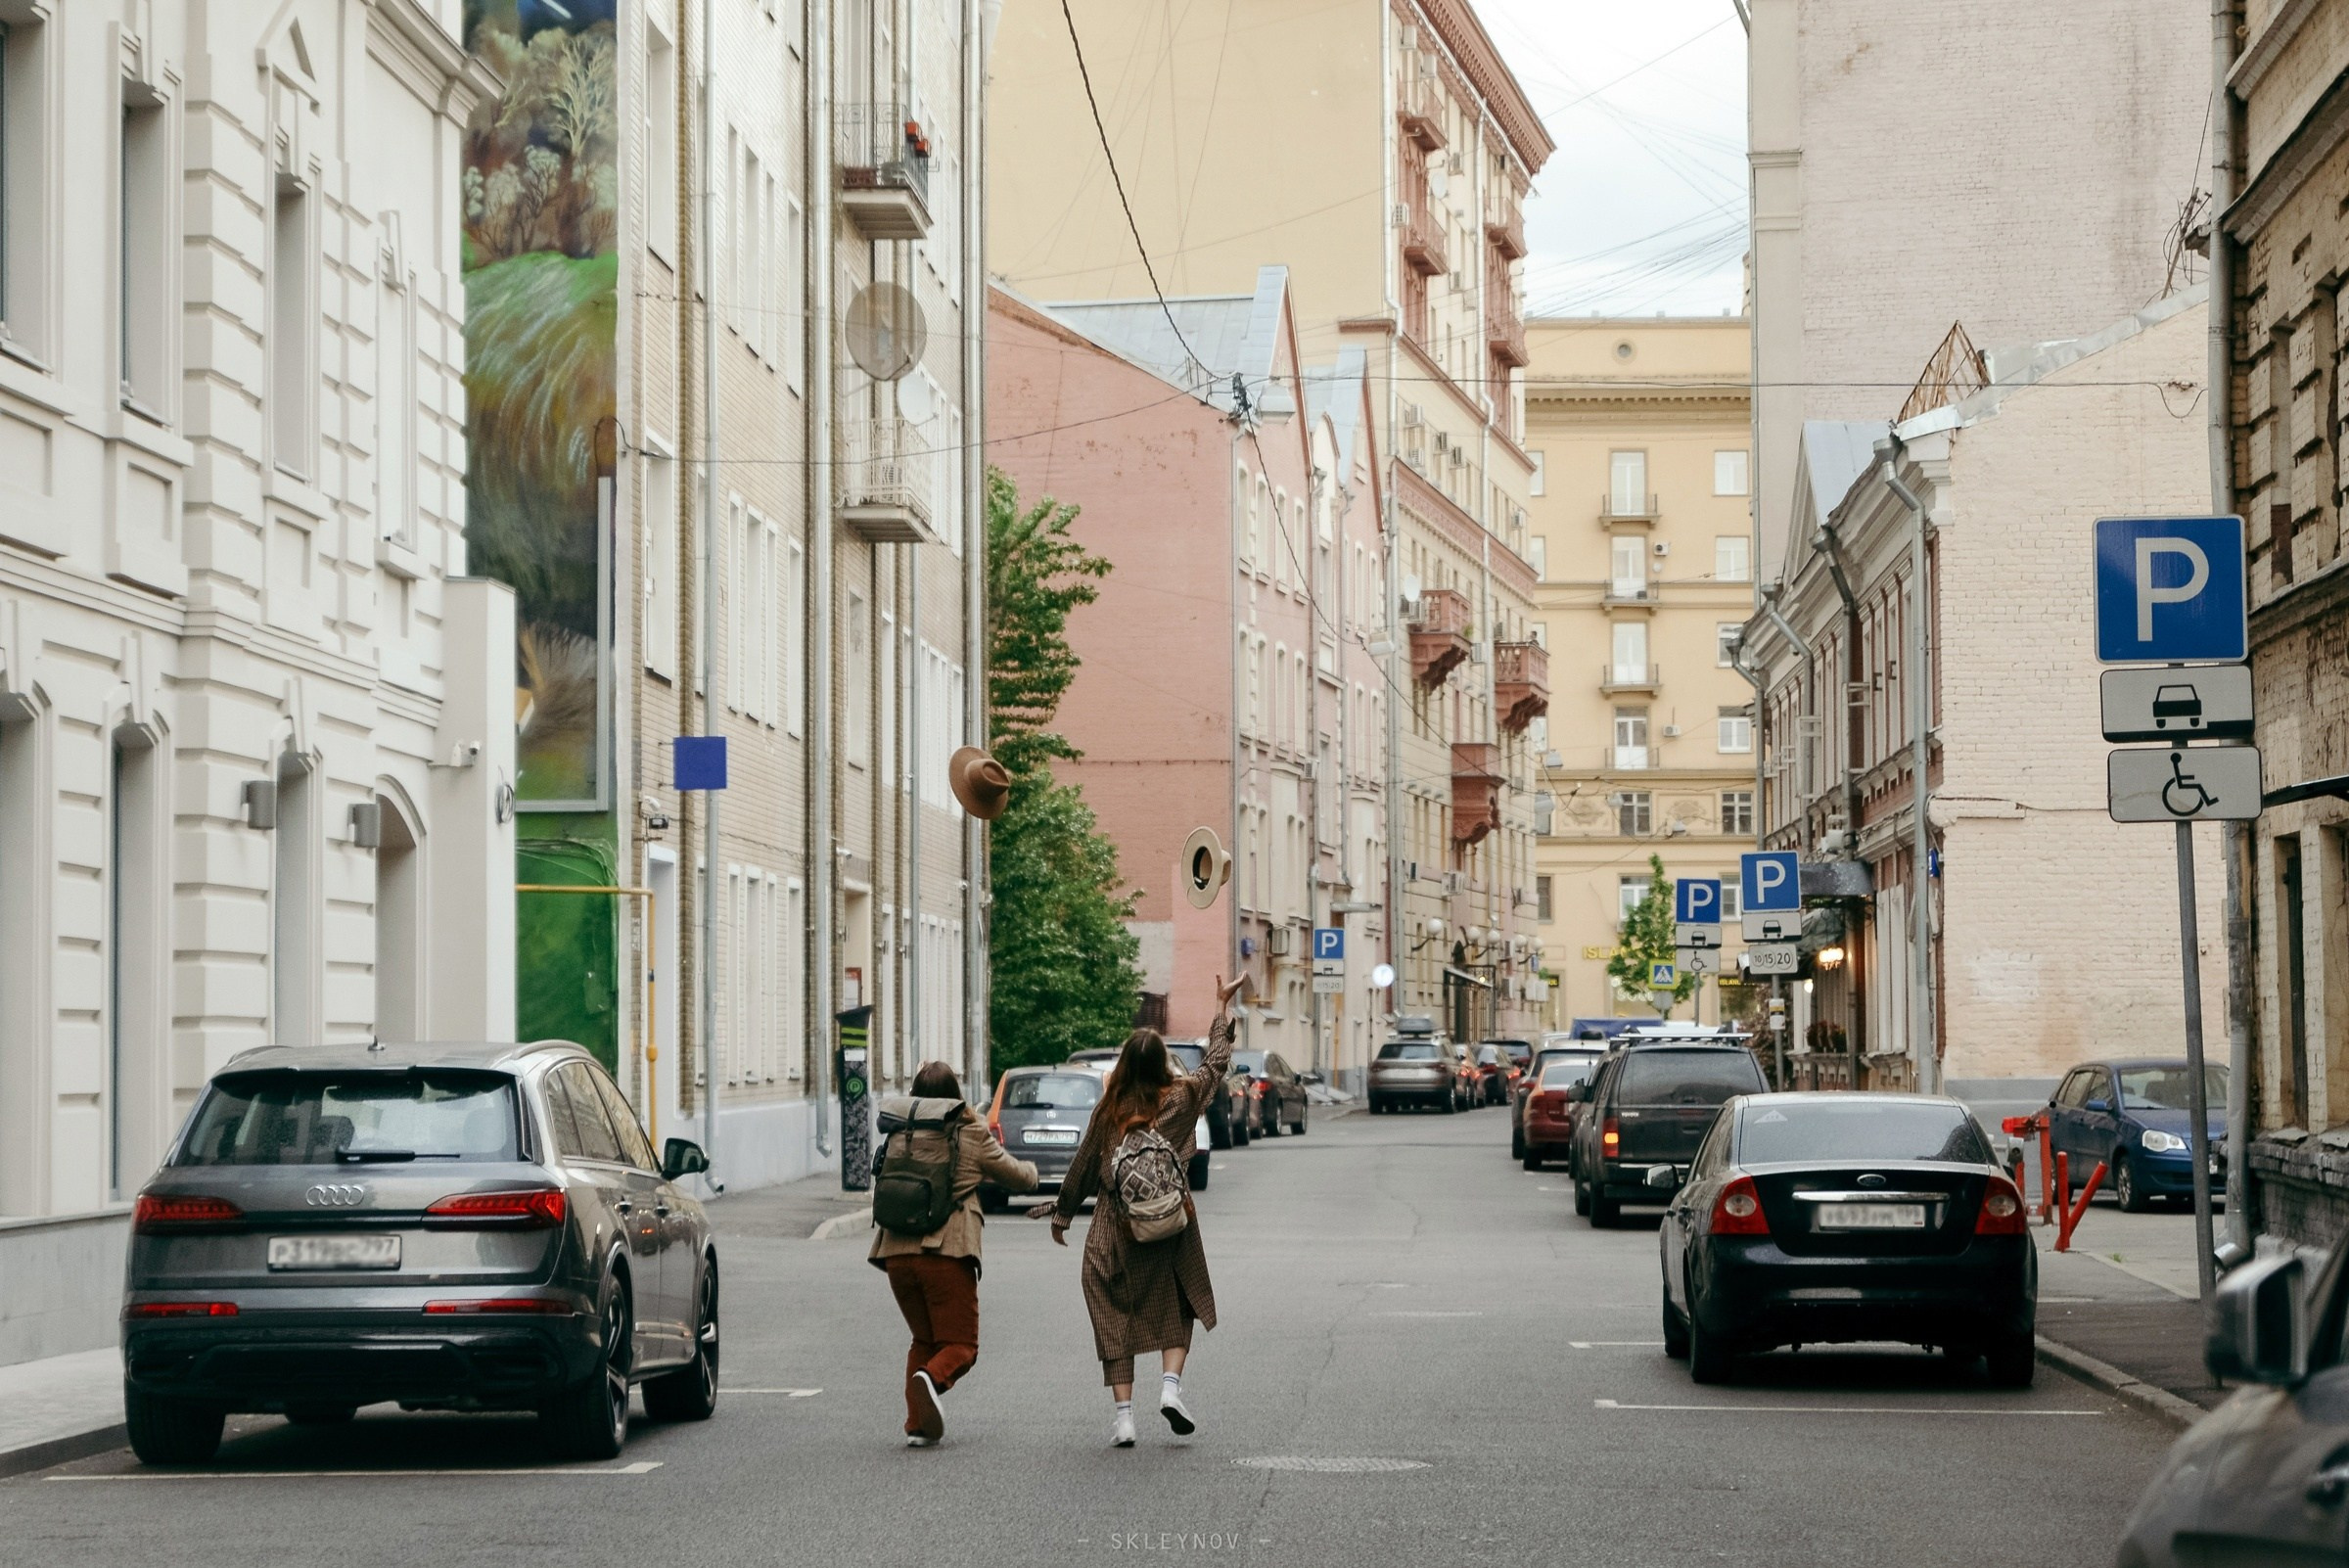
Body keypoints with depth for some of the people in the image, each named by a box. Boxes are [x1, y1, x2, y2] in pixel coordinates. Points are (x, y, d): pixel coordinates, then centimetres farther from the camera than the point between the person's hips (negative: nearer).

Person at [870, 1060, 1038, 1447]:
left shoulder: (898, 1136, 9)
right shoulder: (970, 1134, 1)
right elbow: (1018, 1176, 11)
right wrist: (1030, 1169, 36)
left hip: (898, 1252, 4)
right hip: (947, 1252, -4)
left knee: (923, 1339, 19)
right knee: (960, 1343, 4)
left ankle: (917, 1425, 7)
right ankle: (932, 1378, -28)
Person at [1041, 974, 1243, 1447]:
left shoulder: (1108, 1111, -3)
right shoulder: (1181, 1099, -3)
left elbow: (1084, 1168, 4)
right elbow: (1216, 1064, 14)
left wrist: (1062, 1214, 18)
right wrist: (1223, 1010, 25)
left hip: (1113, 1231, 0)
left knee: (1115, 1320, 6)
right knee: (1177, 1309, 17)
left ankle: (1123, 1415, 0)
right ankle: (1171, 1385, -5)